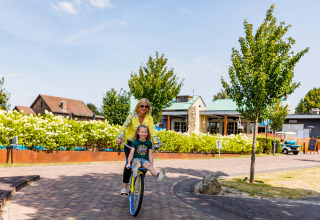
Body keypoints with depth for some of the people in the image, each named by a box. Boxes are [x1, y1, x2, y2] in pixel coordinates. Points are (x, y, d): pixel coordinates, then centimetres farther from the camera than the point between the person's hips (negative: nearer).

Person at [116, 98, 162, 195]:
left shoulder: (149, 118, -5)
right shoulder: (132, 116, -10)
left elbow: (152, 130, -16)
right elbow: (124, 126, -21)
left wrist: (156, 142, -31)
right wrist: (119, 138, -38)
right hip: (130, 143, -2)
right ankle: (124, 186, -8)